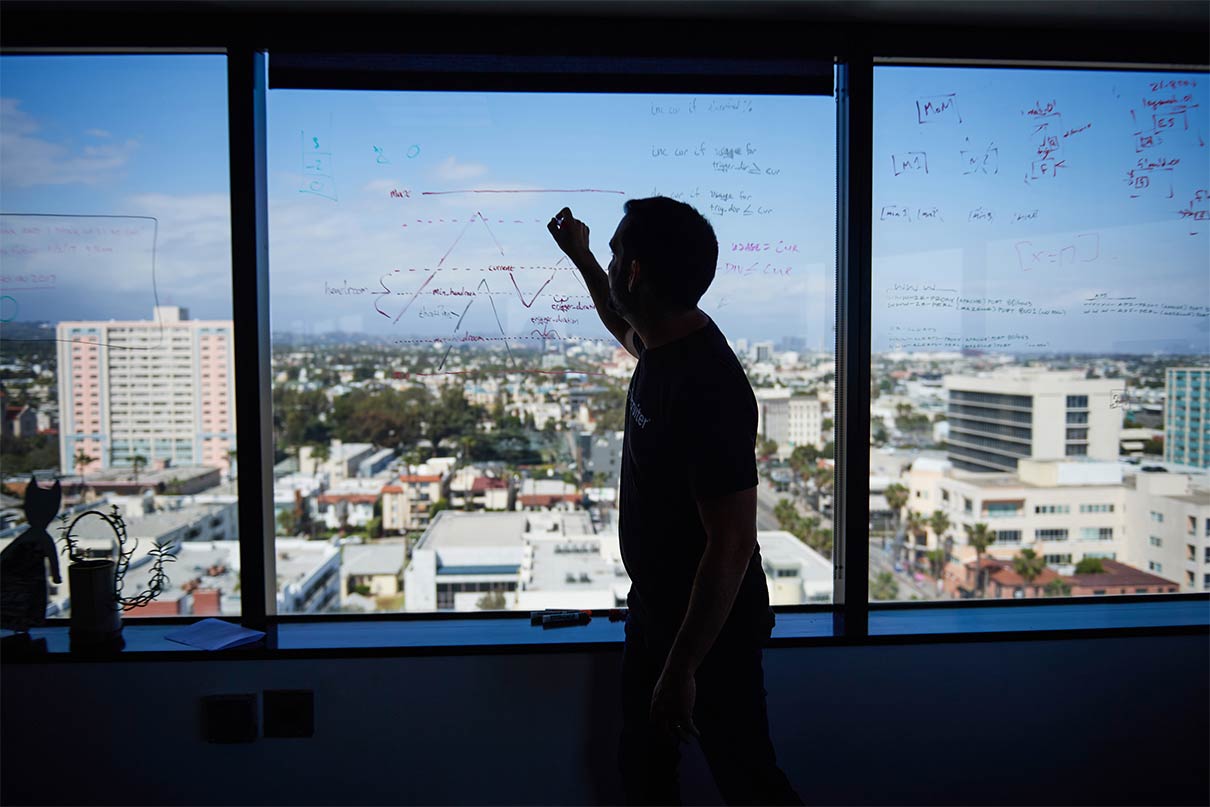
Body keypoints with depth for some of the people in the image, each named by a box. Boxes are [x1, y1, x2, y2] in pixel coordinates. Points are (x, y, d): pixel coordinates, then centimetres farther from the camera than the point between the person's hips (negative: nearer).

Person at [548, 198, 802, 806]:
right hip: (655, 606, 9)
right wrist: (579, 256, 28)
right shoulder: (665, 343, -3)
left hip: (713, 626, -9)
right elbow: (626, 331, 26)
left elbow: (732, 546, -29)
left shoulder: (707, 389, -31)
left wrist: (681, 668, -24)